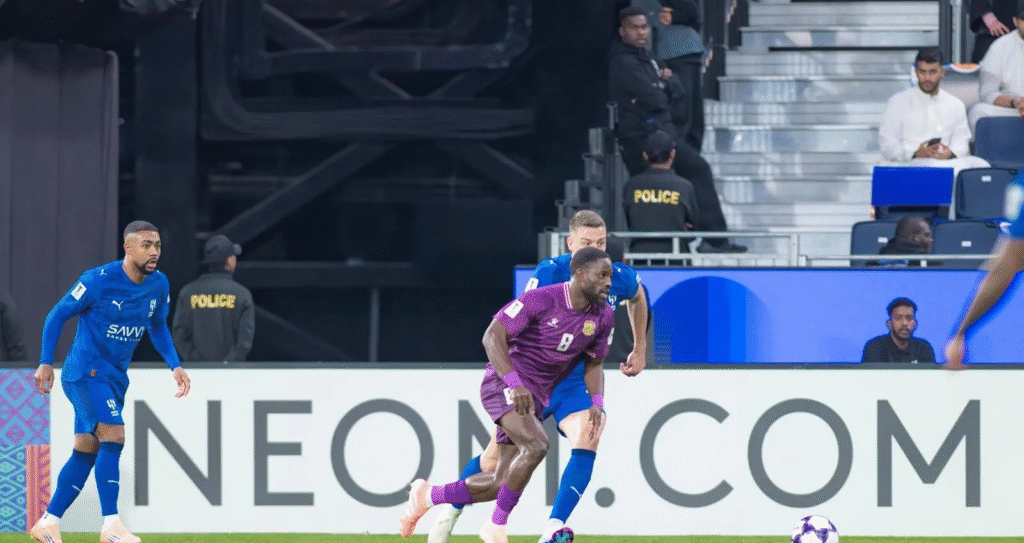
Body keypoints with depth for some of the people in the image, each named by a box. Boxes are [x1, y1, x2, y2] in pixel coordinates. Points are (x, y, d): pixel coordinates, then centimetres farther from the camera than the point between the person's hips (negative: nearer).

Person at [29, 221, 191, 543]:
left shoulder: (159, 285, 3)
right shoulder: (98, 281, -16)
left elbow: (158, 328, 19)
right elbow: (57, 316, -7)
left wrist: (175, 366, 7)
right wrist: (46, 363, -12)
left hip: (115, 377, 7)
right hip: (85, 372, -7)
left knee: (86, 452, 8)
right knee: (113, 437, -20)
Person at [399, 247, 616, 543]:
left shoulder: (603, 317, 2)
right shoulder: (541, 299, -18)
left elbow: (594, 363, 15)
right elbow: (493, 336, -18)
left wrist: (597, 403, -4)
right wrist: (515, 384, -30)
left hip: (535, 397, 7)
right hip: (503, 383, -7)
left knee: (501, 483, 3)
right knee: (536, 446, -31)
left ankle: (427, 496, 25)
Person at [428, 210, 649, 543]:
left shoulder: (619, 278, -8)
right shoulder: (549, 274, -18)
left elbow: (638, 297, 18)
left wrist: (639, 350, 20)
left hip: (580, 381, 1)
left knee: (587, 441, -28)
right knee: (495, 459, 5)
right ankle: (450, 512, 32)